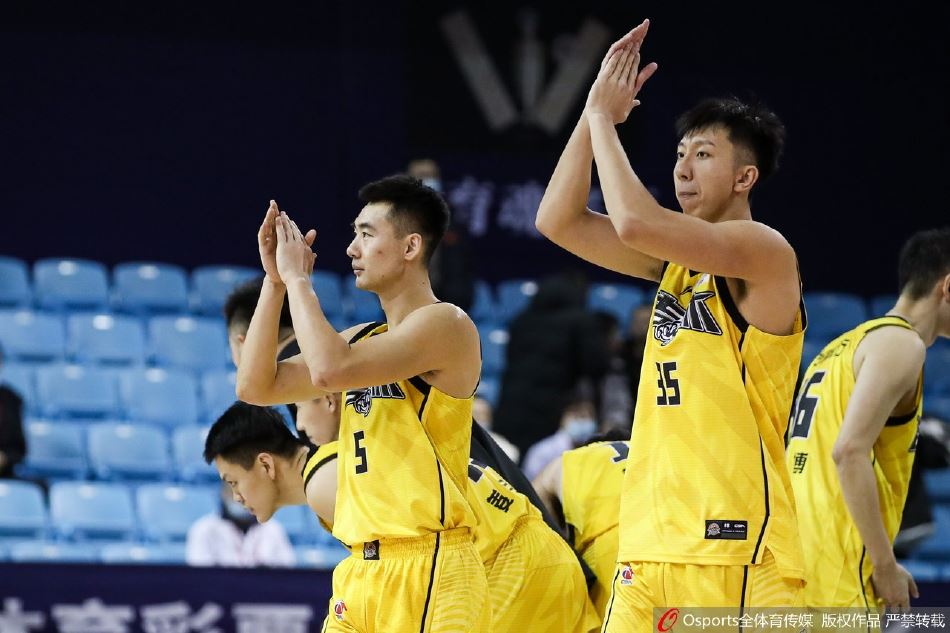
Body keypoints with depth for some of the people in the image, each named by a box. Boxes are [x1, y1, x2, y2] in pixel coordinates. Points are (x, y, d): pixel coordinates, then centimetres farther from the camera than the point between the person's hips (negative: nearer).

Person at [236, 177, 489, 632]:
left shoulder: (445, 325, -9)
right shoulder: (363, 339, 17)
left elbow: (330, 369, -22)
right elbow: (256, 387, 15)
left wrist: (298, 278, -9)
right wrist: (275, 281, 9)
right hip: (362, 573, 8)